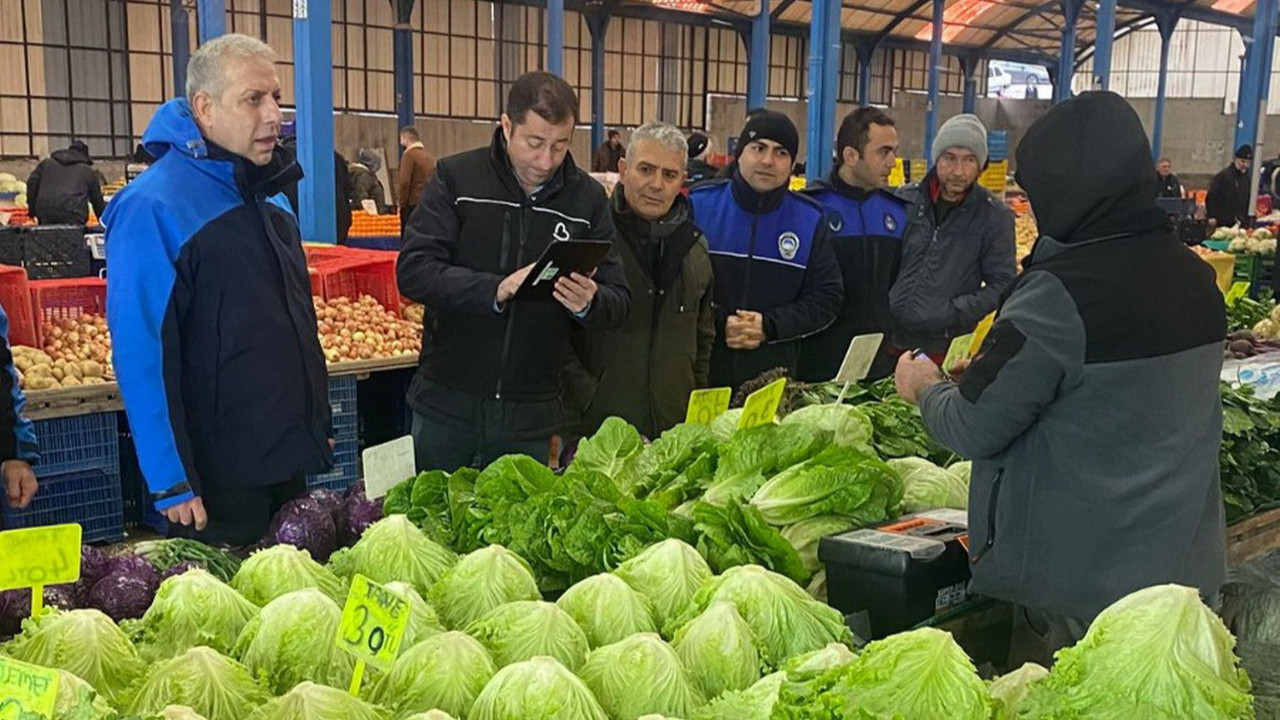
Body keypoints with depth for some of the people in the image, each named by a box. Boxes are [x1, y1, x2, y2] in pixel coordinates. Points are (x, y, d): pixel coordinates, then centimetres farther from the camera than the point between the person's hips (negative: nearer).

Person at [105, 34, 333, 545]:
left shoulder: (271, 196, 9)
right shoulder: (153, 206, -16)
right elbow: (140, 356, -18)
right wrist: (171, 482, -19)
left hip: (290, 461, 8)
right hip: (217, 479, -7)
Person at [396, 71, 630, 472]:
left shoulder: (588, 198, 2)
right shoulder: (456, 178, -4)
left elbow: (619, 303, 2)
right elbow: (412, 271, -13)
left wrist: (589, 303, -22)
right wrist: (496, 289, -27)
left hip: (533, 413, 1)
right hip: (446, 403, -1)